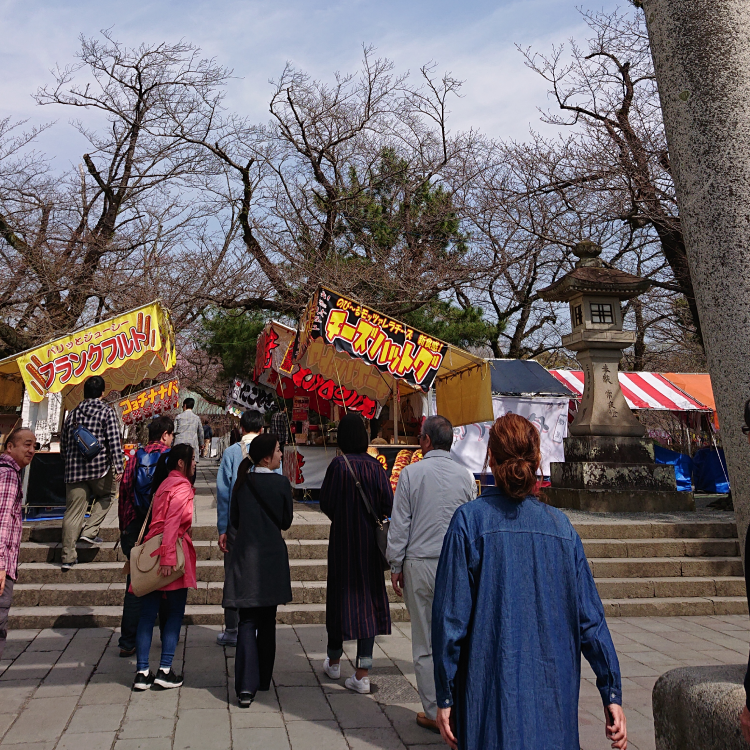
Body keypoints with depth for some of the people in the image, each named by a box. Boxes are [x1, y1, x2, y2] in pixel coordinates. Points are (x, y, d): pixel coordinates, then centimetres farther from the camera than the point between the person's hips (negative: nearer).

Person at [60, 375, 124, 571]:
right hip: (99, 467, -4)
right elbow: (114, 441, -11)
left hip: (74, 470, 4)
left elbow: (63, 446, 19)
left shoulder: (73, 413, 14)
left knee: (73, 512, 5)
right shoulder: (106, 411, -2)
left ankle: (68, 556, 5)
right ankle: (89, 531, 8)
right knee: (106, 496, 23)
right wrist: (119, 467, -12)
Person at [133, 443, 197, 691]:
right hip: (171, 552, -8)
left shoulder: (165, 484, 18)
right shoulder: (182, 487, -9)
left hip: (152, 554, 8)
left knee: (148, 614, 6)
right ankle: (165, 670, 3)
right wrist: (168, 557, -25)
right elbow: (172, 523, -21)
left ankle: (142, 673, 9)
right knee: (176, 612, 3)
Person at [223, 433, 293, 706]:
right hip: (272, 557, -1)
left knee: (247, 621, 1)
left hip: (245, 557, 1)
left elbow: (234, 520, 7)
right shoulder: (281, 483, -8)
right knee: (267, 621, 14)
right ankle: (263, 680, 26)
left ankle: (246, 686, -10)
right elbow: (286, 522, 0)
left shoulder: (242, 483, 0)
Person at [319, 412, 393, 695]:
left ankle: (334, 661, 31)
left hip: (342, 539, -2)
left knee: (340, 595, 12)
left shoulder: (338, 465, -12)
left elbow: (325, 503, -7)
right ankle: (362, 673, 6)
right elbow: (388, 504, -6)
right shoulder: (375, 466, -5)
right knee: (368, 597, 6)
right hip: (370, 540, 2)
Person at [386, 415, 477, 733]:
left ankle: (434, 713, 15)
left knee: (425, 644, 7)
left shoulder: (411, 473, -4)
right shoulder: (465, 476, 1)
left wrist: (396, 566, 6)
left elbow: (399, 524, -2)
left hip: (419, 564, -1)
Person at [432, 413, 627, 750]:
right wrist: (612, 694, 3)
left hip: (490, 691, -2)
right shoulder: (560, 526, -3)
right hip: (554, 693, 3)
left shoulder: (469, 521, -12)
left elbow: (451, 615, -11)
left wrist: (445, 697, -4)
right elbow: (589, 615, -3)